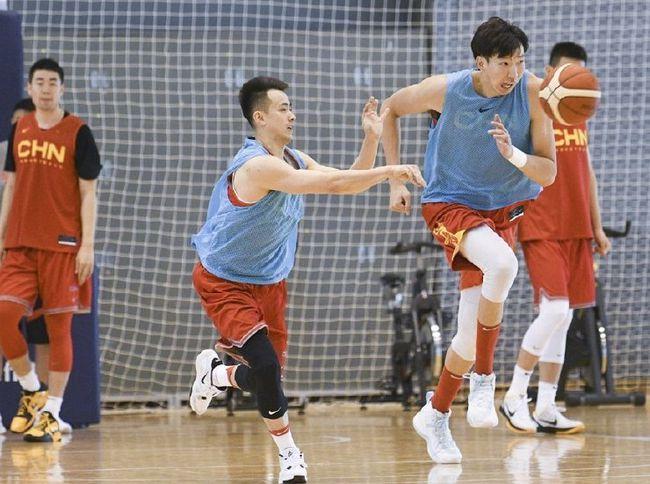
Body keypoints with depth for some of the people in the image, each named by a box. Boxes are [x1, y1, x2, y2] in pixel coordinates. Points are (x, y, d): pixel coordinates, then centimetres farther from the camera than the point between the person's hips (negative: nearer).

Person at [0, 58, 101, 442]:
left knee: (59, 325, -1)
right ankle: (32, 390, 11)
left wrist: (87, 245, -10)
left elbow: (88, 193, -4)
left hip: (62, 245, -4)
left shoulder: (78, 132, -2)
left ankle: (51, 413, 6)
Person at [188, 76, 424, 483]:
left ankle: (215, 372, 40)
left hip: (269, 281, 8)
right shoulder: (258, 165, -28)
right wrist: (389, 172, -35)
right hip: (223, 281, -8)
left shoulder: (294, 160, 2)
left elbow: (349, 184, 5)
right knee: (266, 365, -21)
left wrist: (372, 140, -8)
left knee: (268, 377, 8)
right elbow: (331, 183, -35)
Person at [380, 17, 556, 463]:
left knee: (472, 334, 2)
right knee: (504, 264, -34)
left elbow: (548, 173, -14)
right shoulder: (446, 90, -18)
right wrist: (396, 180, 0)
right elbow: (391, 110, 3)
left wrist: (513, 154, -35)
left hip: (502, 211, 3)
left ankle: (436, 417, 27)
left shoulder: (533, 92, -16)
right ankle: (483, 380, -19)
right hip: (450, 204, -3)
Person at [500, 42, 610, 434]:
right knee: (556, 310, -17)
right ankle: (516, 395, -6)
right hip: (541, 230, -7)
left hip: (576, 229, 7)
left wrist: (597, 226, 18)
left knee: (563, 317, 5)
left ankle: (546, 408, 8)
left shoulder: (579, 116, 15)